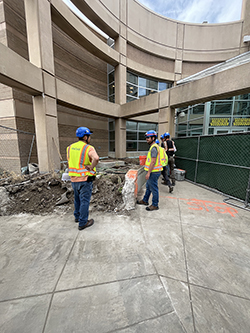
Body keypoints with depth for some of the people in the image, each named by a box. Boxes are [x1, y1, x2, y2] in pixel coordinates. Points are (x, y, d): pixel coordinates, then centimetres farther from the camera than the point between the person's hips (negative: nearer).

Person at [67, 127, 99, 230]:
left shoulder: (70, 147, 8)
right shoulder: (89, 148, -14)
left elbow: (69, 162, 17)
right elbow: (96, 159, -33)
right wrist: (91, 168, -19)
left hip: (73, 179, 7)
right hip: (85, 179, -7)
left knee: (77, 198, 24)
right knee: (84, 200, 6)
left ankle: (77, 216, 41)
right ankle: (83, 222, 17)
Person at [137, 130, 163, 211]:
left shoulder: (154, 147, -18)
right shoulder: (153, 147, 15)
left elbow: (153, 162, -24)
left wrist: (148, 173, -21)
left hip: (153, 172, -11)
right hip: (152, 172, 11)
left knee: (154, 189, 2)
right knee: (148, 187, 21)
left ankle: (155, 205, 17)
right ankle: (145, 200, 36)